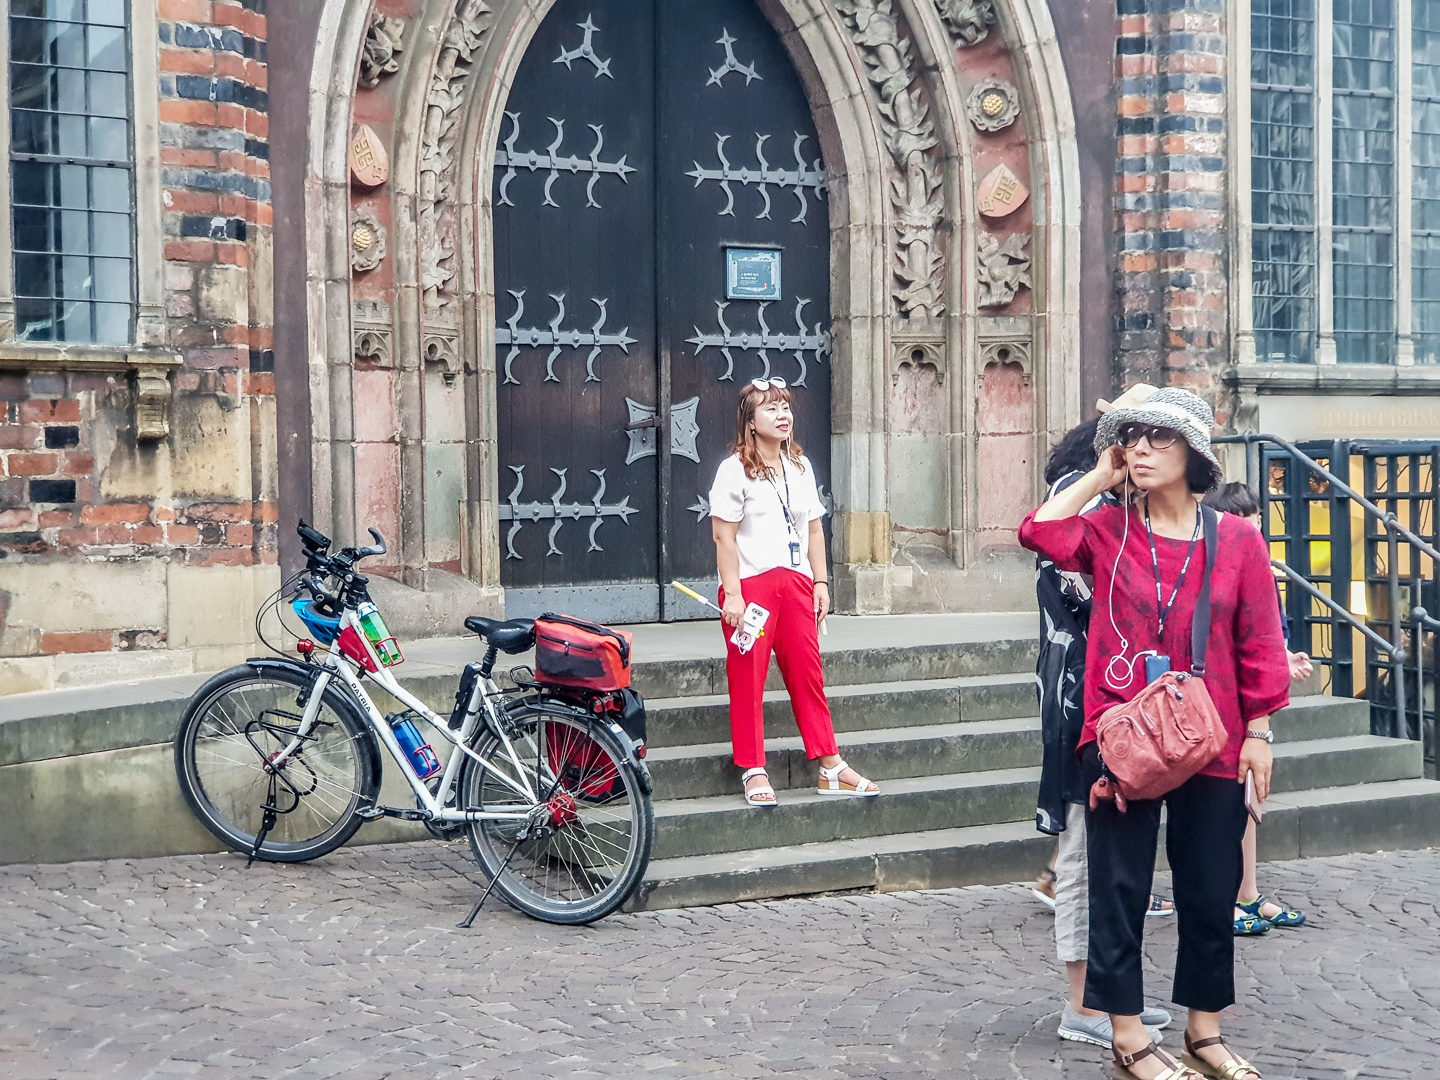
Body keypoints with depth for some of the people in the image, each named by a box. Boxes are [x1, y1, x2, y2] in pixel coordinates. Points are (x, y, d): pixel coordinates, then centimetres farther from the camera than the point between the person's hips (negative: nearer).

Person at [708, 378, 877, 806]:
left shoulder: (800, 466, 13)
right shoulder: (735, 470, -6)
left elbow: (813, 529, 16)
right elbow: (724, 537, -10)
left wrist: (821, 582, 10)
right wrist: (732, 594, -15)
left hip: (795, 582, 5)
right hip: (750, 584, -5)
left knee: (807, 673, 8)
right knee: (747, 678, -2)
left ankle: (830, 769, 15)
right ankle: (754, 774, 6)